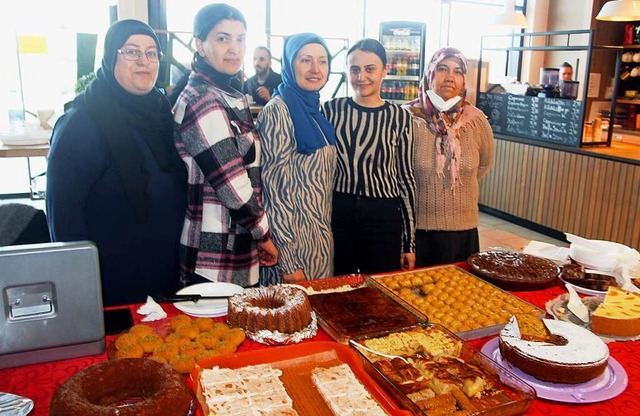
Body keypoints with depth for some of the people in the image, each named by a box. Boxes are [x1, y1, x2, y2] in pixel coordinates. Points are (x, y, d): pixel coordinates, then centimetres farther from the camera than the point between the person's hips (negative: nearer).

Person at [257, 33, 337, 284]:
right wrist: (288, 261, -19)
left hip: (321, 235, 8)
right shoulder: (277, 111, -15)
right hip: (294, 238, -8)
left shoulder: (314, 110, 9)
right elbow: (274, 188, -18)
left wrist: (325, 233, 14)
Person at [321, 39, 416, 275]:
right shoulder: (331, 110, -1)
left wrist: (409, 243, 1)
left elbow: (405, 177, 0)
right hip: (338, 214, 1)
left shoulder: (399, 117, -3)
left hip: (384, 219, -1)